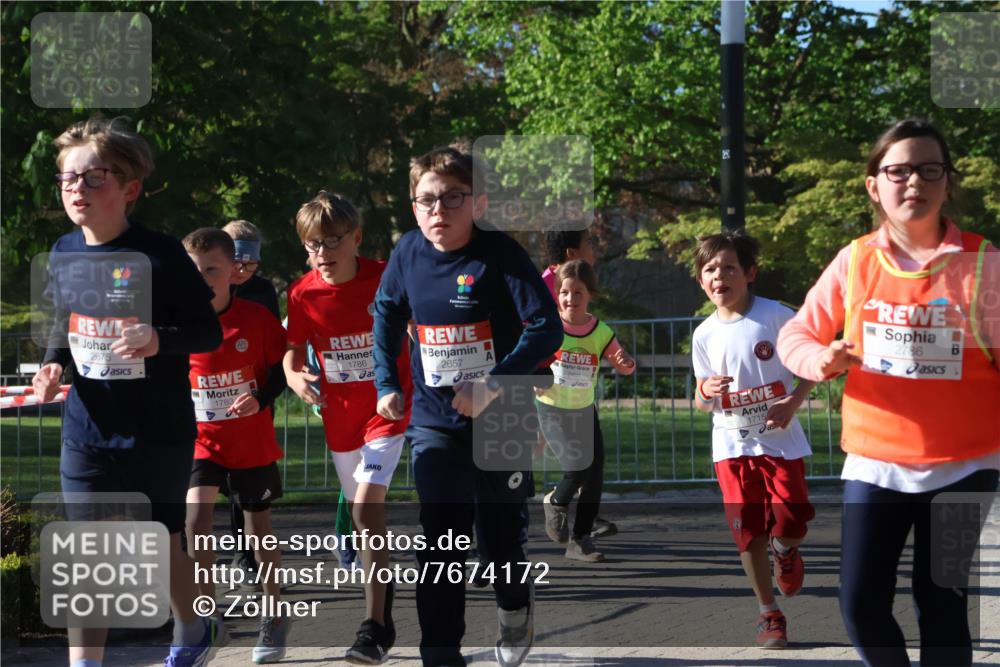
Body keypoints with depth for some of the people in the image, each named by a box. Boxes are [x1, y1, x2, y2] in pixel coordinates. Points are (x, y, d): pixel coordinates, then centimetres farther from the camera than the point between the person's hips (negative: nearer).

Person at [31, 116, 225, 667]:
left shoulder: (159, 255, -14)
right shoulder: (64, 254, 2)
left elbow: (209, 331, -11)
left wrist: (160, 340, -29)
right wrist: (54, 364, -3)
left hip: (159, 434, -3)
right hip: (89, 430, 3)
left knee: (161, 544, 15)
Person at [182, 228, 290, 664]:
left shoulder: (256, 318, -10)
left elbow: (282, 366, -2)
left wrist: (261, 399, -19)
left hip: (253, 443, -1)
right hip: (201, 440, 1)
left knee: (259, 529, 11)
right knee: (196, 521, -16)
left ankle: (274, 615, 28)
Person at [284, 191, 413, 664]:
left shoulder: (387, 279, -15)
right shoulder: (303, 294, -8)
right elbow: (294, 349, 3)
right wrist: (294, 376, -18)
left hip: (387, 408, -4)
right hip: (340, 416, 4)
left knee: (366, 508, -21)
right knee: (365, 516, 14)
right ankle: (385, 623, 31)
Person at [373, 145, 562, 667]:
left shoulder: (499, 254, -17)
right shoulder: (409, 253, -4)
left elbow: (546, 327, -22)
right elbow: (387, 315, 14)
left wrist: (494, 384, -28)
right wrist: (386, 382, 6)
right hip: (435, 423, 2)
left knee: (501, 532, 14)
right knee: (440, 541, -6)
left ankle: (515, 605, 45)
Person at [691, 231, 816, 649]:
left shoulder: (776, 316, -8)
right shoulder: (705, 335, 2)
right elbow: (703, 405, 9)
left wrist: (794, 401, -15)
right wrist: (706, 392, -15)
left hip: (780, 439, -2)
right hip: (732, 446, 3)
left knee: (791, 523, -10)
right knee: (748, 532, 1)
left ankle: (785, 553, 27)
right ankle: (769, 615, 15)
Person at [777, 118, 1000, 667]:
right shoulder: (854, 261, 0)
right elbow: (795, 335, 7)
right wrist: (820, 359, -14)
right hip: (873, 464, 2)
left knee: (941, 604, 2)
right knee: (860, 602, -1)